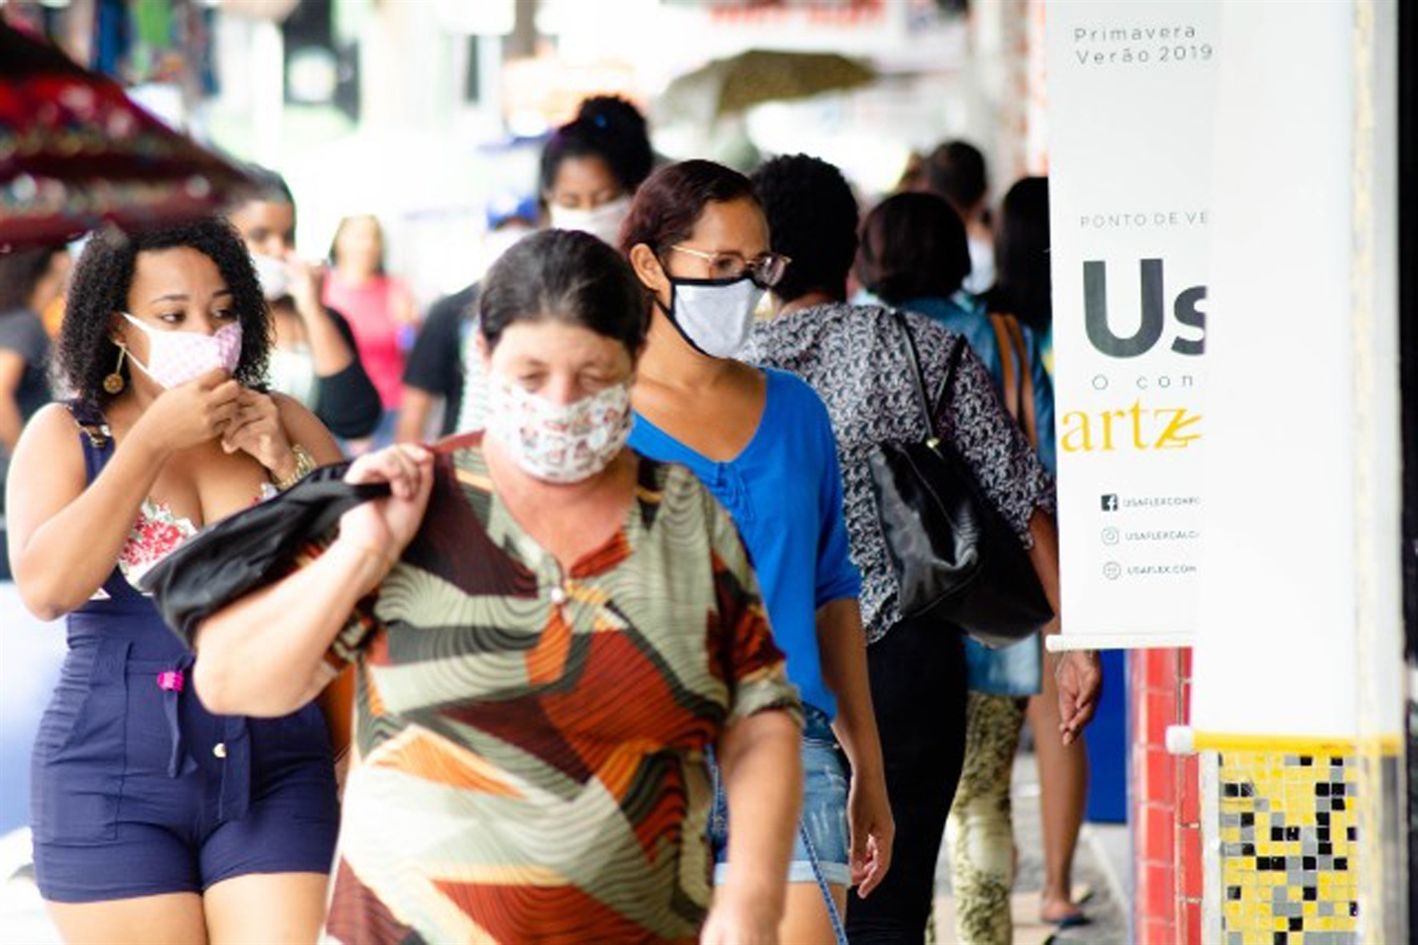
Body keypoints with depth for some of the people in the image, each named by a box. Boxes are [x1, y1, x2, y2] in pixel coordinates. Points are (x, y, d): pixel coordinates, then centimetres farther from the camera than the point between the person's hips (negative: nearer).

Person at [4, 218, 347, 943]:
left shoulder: (282, 423, 9)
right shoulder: (65, 434, 3)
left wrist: (286, 463, -7)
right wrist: (155, 441, -13)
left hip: (277, 774, 2)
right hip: (116, 782, -2)